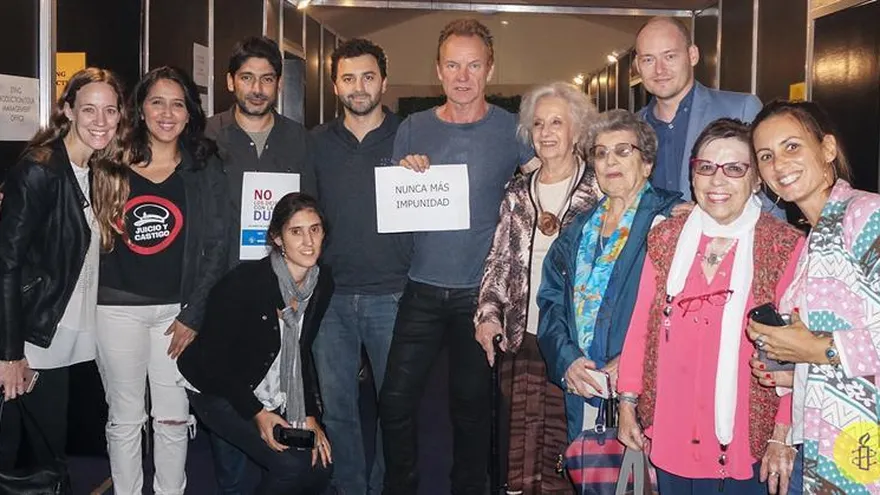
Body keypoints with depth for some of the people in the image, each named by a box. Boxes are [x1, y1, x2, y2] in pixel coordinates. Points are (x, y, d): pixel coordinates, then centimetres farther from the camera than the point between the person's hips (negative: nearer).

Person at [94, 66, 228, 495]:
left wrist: (193, 315, -4)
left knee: (174, 418, 7)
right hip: (117, 307, 0)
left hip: (178, 309, 1)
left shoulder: (204, 168, 2)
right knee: (125, 418, 9)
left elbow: (216, 247, 0)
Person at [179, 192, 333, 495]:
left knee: (320, 466, -6)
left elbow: (302, 353, 5)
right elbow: (212, 357, -19)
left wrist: (310, 416, -3)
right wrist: (256, 413, -20)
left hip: (275, 395, 6)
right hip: (218, 390, -6)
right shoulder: (246, 281, -26)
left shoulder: (323, 283, -7)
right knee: (291, 466, -21)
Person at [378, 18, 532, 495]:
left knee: (471, 403, 12)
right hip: (422, 289, 2)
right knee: (395, 401, 1)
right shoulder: (413, 129, 4)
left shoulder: (512, 129, -2)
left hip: (481, 290, -1)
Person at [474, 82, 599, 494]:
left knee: (566, 453, -3)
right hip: (522, 340, 4)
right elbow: (498, 261, 14)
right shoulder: (518, 192, 12)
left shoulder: (597, 192, 0)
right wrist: (488, 313, 0)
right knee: (521, 458, 6)